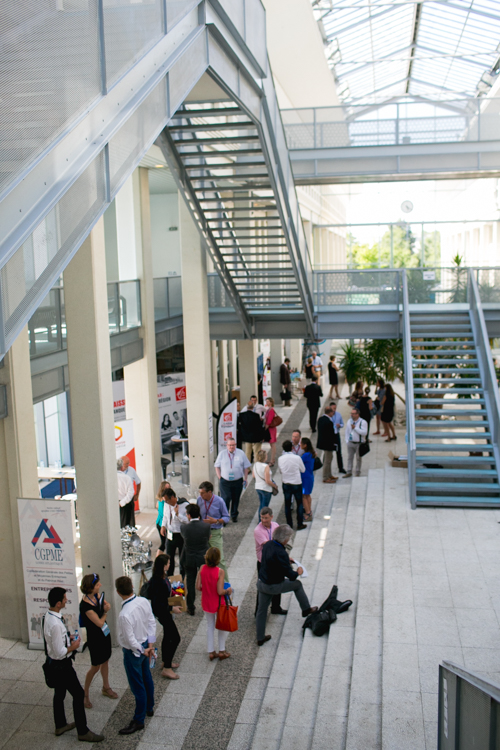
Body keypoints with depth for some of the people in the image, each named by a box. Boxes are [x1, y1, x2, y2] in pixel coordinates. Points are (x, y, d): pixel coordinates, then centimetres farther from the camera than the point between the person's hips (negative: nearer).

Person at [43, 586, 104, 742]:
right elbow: (60, 652, -29)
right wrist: (73, 647, -14)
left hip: (54, 663, 10)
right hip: (62, 665, -10)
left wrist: (67, 638, 5)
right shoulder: (55, 624, -34)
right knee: (78, 694, 3)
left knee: (59, 693, 24)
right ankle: (83, 732, 16)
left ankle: (60, 725, 43)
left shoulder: (49, 616, -3)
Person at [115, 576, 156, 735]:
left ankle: (138, 721, 27)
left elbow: (130, 640, -25)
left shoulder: (125, 615, -34)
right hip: (144, 645, 8)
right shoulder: (144, 601, -13)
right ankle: (149, 708, 48)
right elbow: (152, 622, -3)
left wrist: (142, 651, -9)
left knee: (137, 686, 9)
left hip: (133, 652, -8)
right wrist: (150, 644, 4)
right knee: (146, 677, 26)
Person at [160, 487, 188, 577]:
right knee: (169, 559, 16)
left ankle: (183, 579, 22)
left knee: (182, 559, 6)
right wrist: (163, 525, 2)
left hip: (181, 536, -5)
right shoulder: (166, 504, 0)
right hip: (170, 535, 6)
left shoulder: (184, 505, -19)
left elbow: (189, 521, -20)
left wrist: (177, 514, -28)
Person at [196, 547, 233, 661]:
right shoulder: (220, 571, -25)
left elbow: (198, 587, -9)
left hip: (206, 603, 4)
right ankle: (222, 651, 25)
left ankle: (211, 652, 27)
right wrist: (228, 590, -5)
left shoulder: (202, 568, -13)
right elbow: (220, 591, -24)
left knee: (210, 627, 20)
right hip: (218, 604, -4)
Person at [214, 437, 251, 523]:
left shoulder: (241, 453, 0)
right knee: (225, 499, -8)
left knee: (236, 499, 11)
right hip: (224, 481, -1)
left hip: (238, 481, 1)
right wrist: (220, 477, 0)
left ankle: (234, 516, 29)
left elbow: (246, 467, 5)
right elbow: (217, 467, 9)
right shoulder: (222, 454, 2)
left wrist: (245, 479, 2)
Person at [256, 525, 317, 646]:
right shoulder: (280, 553, -29)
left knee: (262, 610, 17)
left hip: (261, 583, 7)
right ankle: (306, 609, 35)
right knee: (297, 584, 17)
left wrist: (287, 559, 22)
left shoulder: (267, 545, -4)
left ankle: (260, 638, 27)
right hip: (274, 586, -7)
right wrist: (298, 572, -1)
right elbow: (289, 574, -22)